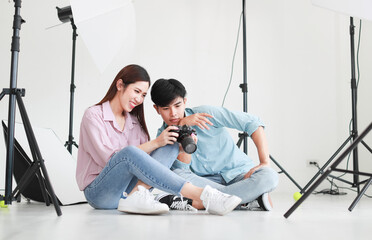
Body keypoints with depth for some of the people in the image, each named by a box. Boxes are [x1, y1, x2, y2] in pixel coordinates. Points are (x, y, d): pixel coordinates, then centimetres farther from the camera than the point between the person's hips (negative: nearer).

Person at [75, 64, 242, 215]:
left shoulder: (134, 121, 16)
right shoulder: (94, 115, -4)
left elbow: (145, 160, 4)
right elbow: (110, 159, -15)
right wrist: (155, 143, -19)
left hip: (126, 189, 6)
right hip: (98, 192, -6)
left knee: (170, 146, -11)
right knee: (129, 152, -35)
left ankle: (136, 196, -34)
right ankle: (202, 195, -39)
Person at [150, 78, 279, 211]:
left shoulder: (205, 112, -11)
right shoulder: (163, 135, -1)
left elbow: (252, 123, -13)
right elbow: (182, 168, -17)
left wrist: (264, 162, -21)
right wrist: (183, 126, -22)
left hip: (238, 174, -1)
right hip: (206, 181, 2)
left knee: (269, 176, -32)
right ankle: (246, 201, -27)